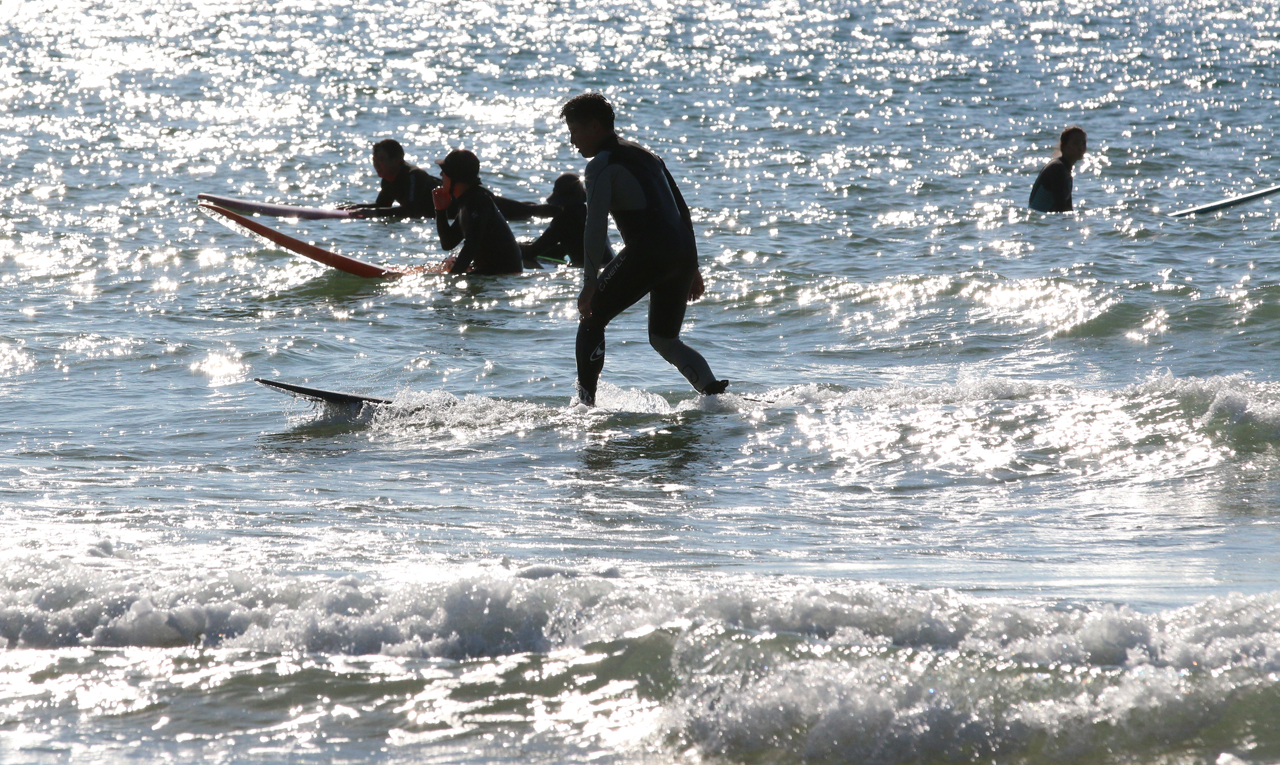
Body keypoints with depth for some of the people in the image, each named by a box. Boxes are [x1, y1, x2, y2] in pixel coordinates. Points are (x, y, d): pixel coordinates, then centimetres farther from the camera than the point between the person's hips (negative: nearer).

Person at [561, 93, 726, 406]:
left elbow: (596, 227, -11)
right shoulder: (645, 155, 25)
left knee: (592, 320, 9)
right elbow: (682, 211, 26)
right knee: (665, 340, 18)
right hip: (683, 252, 8)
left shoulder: (602, 165, 0)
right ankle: (714, 391, -6)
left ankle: (585, 405, 2)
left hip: (646, 252, -8)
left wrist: (589, 283, -12)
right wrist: (692, 269, 27)